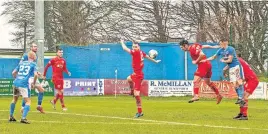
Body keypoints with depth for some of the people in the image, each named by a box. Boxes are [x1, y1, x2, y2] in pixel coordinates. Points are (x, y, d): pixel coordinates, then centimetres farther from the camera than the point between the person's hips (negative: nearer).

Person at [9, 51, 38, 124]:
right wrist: (33, 83, 6)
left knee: (15, 99, 24)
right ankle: (23, 118, -15)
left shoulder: (21, 63, 20)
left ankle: (11, 116, 28)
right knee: (28, 101, 0)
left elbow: (13, 73, 18)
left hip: (16, 83, 6)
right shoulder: (33, 64, 6)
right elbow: (35, 74, -7)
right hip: (24, 84, -6)